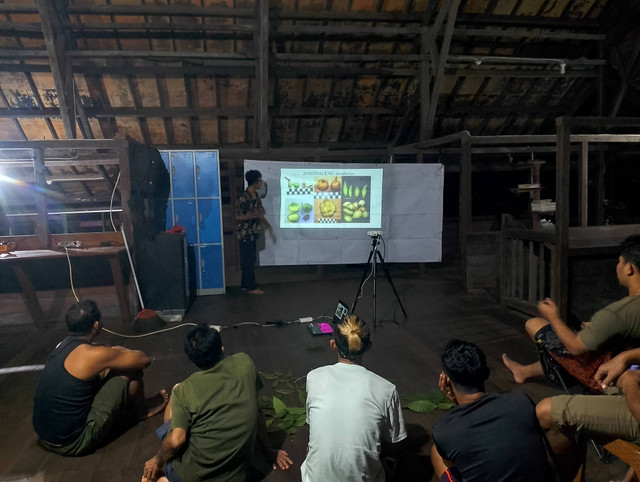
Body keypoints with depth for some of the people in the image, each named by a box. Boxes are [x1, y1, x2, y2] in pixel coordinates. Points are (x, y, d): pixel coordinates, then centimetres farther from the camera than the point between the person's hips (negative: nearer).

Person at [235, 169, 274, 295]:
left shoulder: (256, 196, 8)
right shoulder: (243, 198, -18)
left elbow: (260, 214, 16)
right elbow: (238, 217, -17)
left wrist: (268, 226, 15)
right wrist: (252, 215, -27)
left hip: (253, 232, 9)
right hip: (245, 233, -8)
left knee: (250, 260, 13)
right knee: (248, 260, 0)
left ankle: (245, 285, 23)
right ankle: (251, 287, 9)